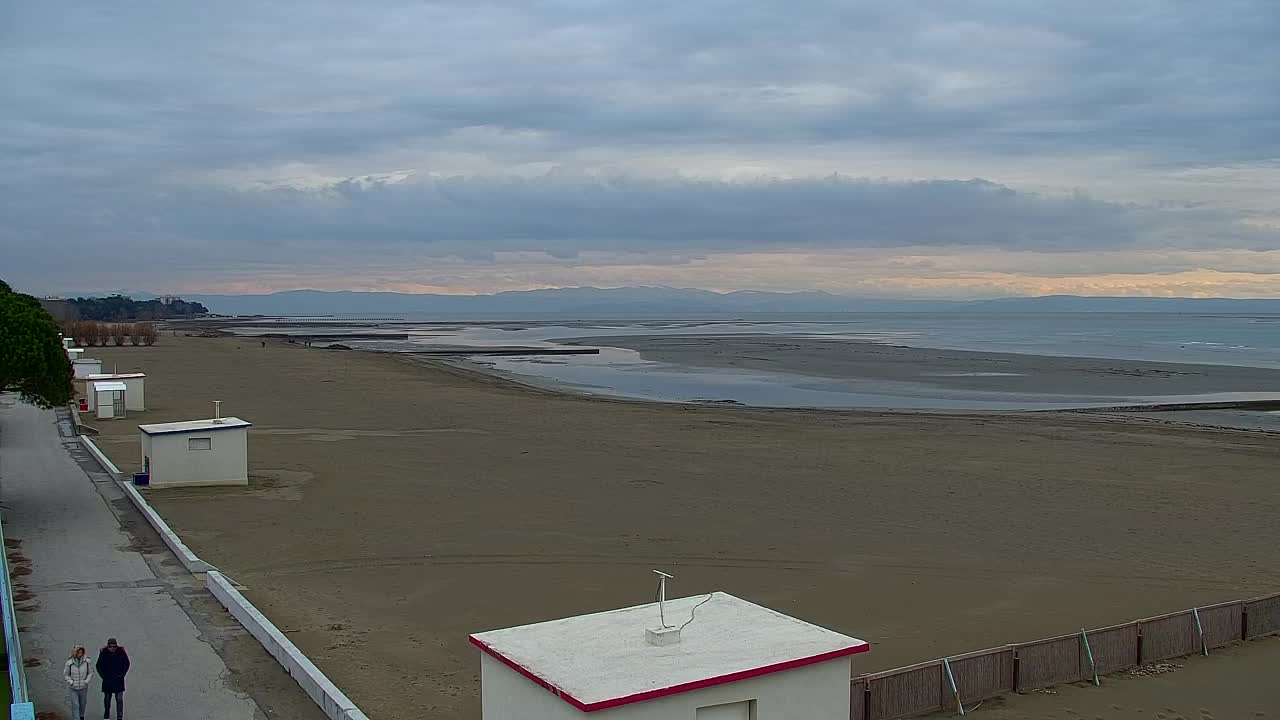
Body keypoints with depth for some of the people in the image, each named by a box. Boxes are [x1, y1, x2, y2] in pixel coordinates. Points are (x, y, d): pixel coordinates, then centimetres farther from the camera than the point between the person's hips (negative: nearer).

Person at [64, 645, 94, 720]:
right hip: (73, 688, -2)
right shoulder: (69, 662, -12)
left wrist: (86, 681, -11)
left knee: (82, 703, 19)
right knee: (75, 705, -6)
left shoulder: (86, 661, -9)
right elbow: (65, 674, -1)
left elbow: (91, 673, 1)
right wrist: (71, 682, -13)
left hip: (83, 688, 2)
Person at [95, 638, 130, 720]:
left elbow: (126, 664, 5)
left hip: (119, 680, -1)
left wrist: (122, 674, -3)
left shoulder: (121, 652, -7)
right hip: (107, 680, 1)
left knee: (119, 699, -5)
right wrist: (103, 676, -6)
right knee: (107, 698, 15)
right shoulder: (103, 653, -8)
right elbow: (99, 666, 3)